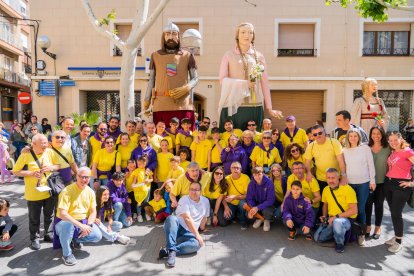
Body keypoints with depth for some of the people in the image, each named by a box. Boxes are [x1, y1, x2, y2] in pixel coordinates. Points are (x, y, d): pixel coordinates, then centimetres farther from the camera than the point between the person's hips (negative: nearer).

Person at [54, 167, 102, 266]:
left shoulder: (90, 192, -1)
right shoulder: (67, 191, -19)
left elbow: (93, 211, 4)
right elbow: (62, 214, -27)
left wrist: (88, 225, -15)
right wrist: (80, 225, -31)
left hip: (83, 222, 5)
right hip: (65, 222, -5)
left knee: (97, 236, -16)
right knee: (67, 225, -39)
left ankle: (76, 239, 16)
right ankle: (66, 254, -13)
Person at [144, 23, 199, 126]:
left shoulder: (187, 55, 10)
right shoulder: (155, 55, 14)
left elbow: (195, 79, 9)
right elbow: (151, 80, 15)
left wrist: (185, 88, -11)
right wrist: (146, 101, 9)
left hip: (183, 105, -1)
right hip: (161, 105, 1)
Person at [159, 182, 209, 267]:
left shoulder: (205, 201, 10)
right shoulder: (184, 199, -6)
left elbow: (204, 217, 23)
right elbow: (187, 219, -16)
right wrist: (197, 234, -20)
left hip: (189, 233, 3)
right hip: (176, 228, -3)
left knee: (196, 244, -33)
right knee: (171, 218, -38)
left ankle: (168, 251, -33)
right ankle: (172, 250, -40)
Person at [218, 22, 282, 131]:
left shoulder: (259, 56, 11)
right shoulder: (229, 55, 7)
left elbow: (264, 83, 8)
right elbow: (222, 79, 0)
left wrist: (269, 108, 5)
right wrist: (243, 83, -12)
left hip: (255, 107, 2)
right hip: (233, 106, -1)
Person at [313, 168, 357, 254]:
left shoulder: (347, 189, -16)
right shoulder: (325, 190, 4)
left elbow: (354, 210, -20)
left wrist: (336, 216, -23)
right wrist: (324, 216, 3)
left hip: (347, 219, -6)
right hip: (331, 220, 6)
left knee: (337, 222, -40)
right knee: (317, 237, -6)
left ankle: (340, 243, -10)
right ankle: (337, 232, 17)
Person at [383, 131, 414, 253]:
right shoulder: (392, 152, 9)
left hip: (401, 185, -7)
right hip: (388, 183, 7)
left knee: (396, 213, -3)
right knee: (393, 212, 13)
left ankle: (399, 241, 10)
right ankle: (396, 236, 26)